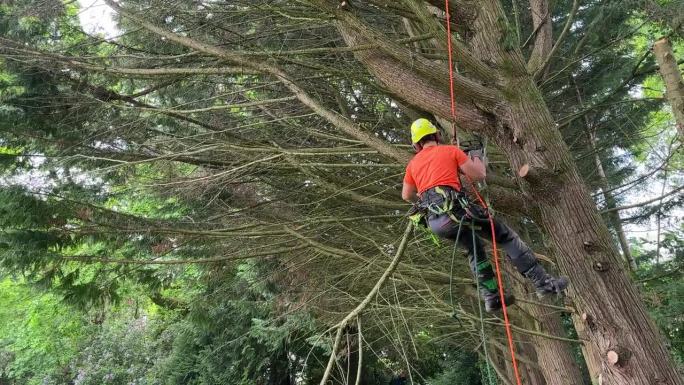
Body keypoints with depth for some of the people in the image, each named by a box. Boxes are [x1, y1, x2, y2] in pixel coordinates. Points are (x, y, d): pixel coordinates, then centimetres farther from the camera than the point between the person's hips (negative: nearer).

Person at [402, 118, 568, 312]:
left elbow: (406, 195, 29)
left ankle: (492, 296, 25)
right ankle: (543, 282, 5)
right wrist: (477, 157, 26)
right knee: (505, 236, 7)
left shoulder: (413, 164, 19)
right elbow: (479, 175, 7)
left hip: (434, 222, 5)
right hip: (454, 208, -5)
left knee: (474, 247, 27)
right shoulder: (450, 151, 8)